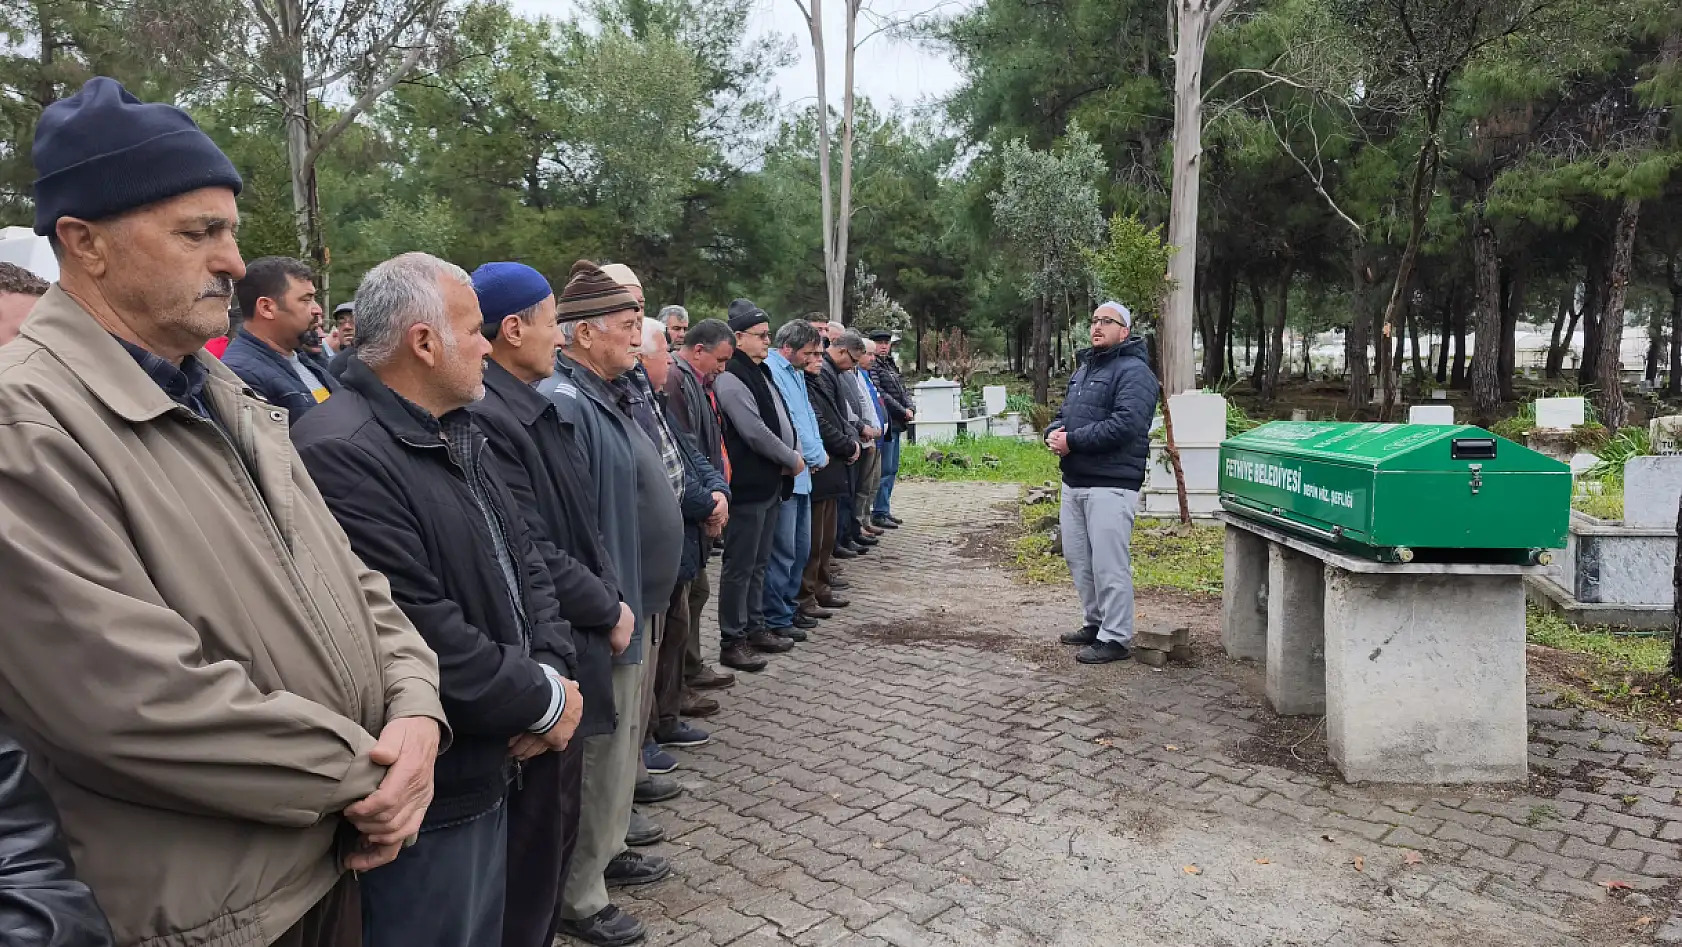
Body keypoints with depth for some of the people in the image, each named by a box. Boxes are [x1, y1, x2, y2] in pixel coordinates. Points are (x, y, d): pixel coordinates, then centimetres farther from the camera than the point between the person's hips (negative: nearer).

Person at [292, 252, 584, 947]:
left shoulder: (455, 437, 8)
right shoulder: (342, 455, -25)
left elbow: (523, 562, 11)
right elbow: (420, 640, -30)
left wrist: (554, 669, -6)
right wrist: (544, 702, -16)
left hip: (487, 771, 9)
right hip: (420, 801, -9)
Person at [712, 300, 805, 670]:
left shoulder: (760, 371, 16)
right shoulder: (731, 378, -15)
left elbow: (781, 420, 21)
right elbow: (755, 433, -20)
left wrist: (792, 457, 4)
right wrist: (792, 459, -9)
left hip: (770, 484, 10)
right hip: (747, 486, -10)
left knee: (759, 563, 17)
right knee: (740, 566, -2)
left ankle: (755, 628, 29)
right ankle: (732, 642, 7)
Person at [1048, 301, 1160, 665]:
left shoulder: (1133, 372, -10)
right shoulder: (1084, 368, 20)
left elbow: (1125, 424, -22)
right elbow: (1064, 413, 24)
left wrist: (1073, 440, -19)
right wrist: (1053, 433, 0)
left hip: (1110, 485, -9)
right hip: (1074, 481, 9)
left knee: (1109, 564, -6)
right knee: (1077, 557, 16)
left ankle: (1116, 638, 4)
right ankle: (1096, 623, 29)